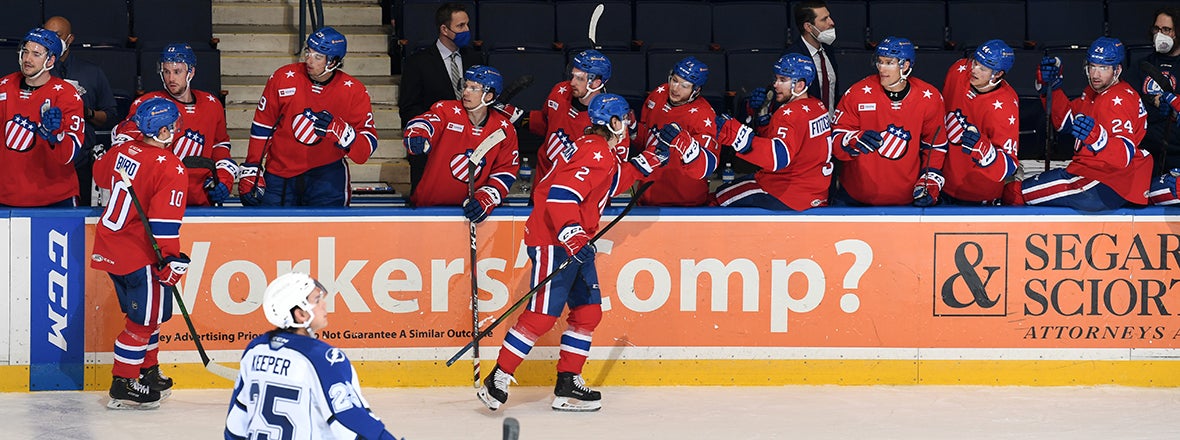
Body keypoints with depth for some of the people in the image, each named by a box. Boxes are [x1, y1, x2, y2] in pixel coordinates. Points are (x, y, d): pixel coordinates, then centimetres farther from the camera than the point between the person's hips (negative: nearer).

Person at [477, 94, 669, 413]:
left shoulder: (605, 154, 15)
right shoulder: (594, 153, -18)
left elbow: (613, 182, 32)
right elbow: (562, 193, -27)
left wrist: (645, 162, 23)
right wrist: (570, 232, -35)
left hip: (576, 240, 11)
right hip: (553, 240, -11)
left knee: (588, 311, 9)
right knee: (543, 313, -13)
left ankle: (568, 384, 14)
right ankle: (498, 380, -9)